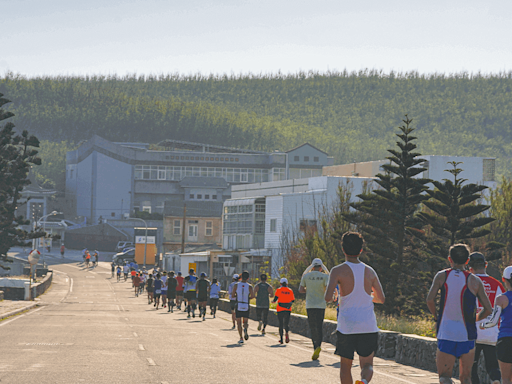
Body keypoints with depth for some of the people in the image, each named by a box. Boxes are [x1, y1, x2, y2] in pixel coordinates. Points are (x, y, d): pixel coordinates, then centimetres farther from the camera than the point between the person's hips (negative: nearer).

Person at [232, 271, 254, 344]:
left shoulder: (236, 285, -4)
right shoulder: (249, 286, -5)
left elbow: (233, 295, -3)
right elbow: (252, 296, -8)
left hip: (238, 306, 0)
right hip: (246, 307, 0)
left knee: (239, 323, 8)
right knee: (246, 322, 14)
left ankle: (241, 338, 0)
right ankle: (246, 328, -21)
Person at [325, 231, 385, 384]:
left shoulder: (338, 271, -7)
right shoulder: (370, 271, 5)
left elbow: (328, 297, -17)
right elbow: (381, 299, 13)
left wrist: (335, 296, 7)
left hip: (346, 327, -2)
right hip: (369, 327, 2)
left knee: (345, 365, 15)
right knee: (367, 365, 8)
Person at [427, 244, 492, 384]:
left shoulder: (442, 276, 1)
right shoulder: (474, 281, 1)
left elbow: (430, 300, -11)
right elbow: (488, 309, 0)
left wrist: (437, 316, 8)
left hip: (446, 334, -1)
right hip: (467, 336, 1)